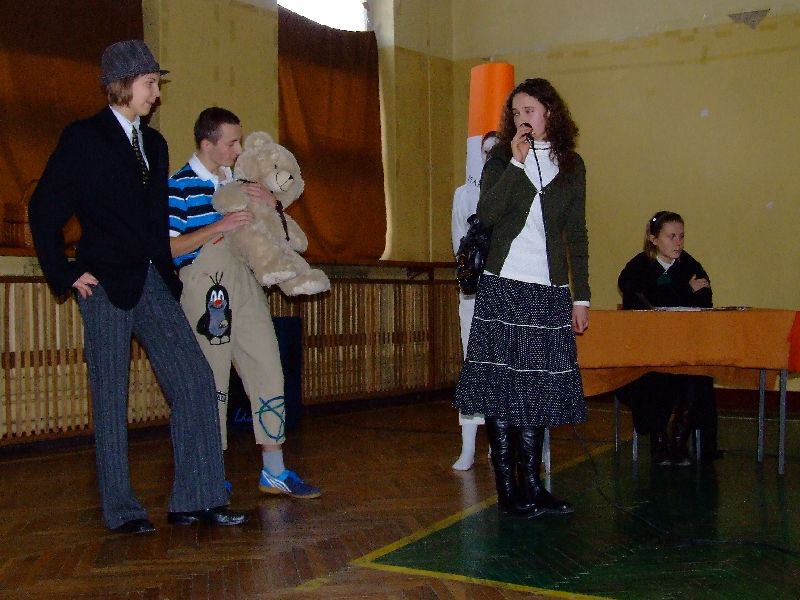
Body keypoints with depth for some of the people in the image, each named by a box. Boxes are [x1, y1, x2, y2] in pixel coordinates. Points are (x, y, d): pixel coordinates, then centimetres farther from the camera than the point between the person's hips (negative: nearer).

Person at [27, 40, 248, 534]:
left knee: (195, 381, -2)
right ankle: (121, 508, 12)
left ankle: (196, 499, 3)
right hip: (106, 286, -6)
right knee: (111, 398, 1)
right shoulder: (84, 137, -2)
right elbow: (44, 209, -3)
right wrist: (65, 273, -6)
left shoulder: (154, 143, 16)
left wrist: (168, 272, 12)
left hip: (154, 284, 6)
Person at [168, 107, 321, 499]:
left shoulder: (239, 180, 12)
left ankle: (274, 471, 10)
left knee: (268, 372, 3)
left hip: (244, 283, 6)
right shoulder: (180, 186, -6)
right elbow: (168, 247, -12)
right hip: (203, 287, -6)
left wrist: (271, 203, 2)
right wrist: (218, 227, -17)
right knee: (212, 382, 1)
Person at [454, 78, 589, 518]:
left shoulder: (571, 165, 11)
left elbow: (576, 235, 11)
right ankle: (507, 488, 4)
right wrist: (515, 163, -14)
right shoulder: (501, 158, 6)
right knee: (501, 384, -2)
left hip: (550, 292, 2)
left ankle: (530, 485, 14)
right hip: (503, 287, -2)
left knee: (538, 387, 5)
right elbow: (486, 214, -11)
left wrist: (581, 297, 7)